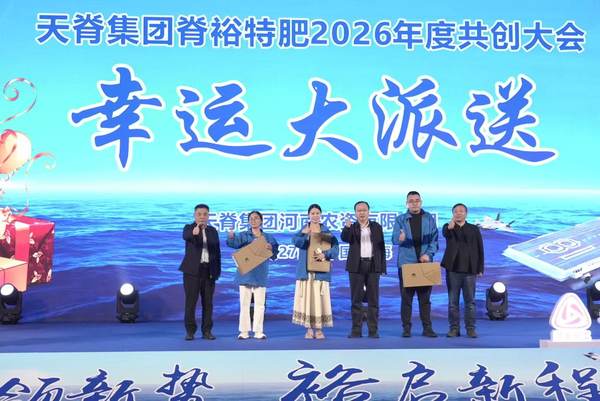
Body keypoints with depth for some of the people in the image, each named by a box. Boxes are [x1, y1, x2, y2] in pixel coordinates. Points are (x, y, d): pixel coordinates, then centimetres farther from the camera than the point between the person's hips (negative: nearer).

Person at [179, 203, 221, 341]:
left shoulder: (213, 231, 9)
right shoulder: (189, 228, -2)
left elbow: (217, 251, 9)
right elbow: (186, 236, -27)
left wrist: (217, 271, 1)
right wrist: (194, 232, -50)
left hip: (209, 270, 3)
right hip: (192, 270, -3)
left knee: (207, 302, 4)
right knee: (191, 301, -3)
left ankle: (207, 331, 10)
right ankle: (190, 331, 5)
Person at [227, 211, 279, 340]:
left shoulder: (268, 237, 7)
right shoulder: (243, 235, 3)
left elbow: (274, 255, 3)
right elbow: (233, 243, -17)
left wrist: (271, 248, -20)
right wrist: (231, 237, -39)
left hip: (260, 275, 1)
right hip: (245, 274, -1)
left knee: (260, 304, 3)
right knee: (244, 303, 1)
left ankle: (258, 331, 8)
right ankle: (244, 331, 6)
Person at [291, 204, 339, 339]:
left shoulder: (326, 232, 8)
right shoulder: (303, 230, 8)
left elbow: (335, 248, -3)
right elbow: (296, 242, -13)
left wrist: (325, 254, -22)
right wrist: (304, 234, -33)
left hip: (321, 270, 0)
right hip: (305, 270, 0)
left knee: (319, 298, -4)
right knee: (306, 297, -2)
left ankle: (319, 329, 3)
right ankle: (309, 329, 4)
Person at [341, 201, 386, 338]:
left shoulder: (376, 227, 10)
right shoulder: (352, 227, 6)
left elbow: (381, 247, 8)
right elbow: (345, 239, -14)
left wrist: (383, 266, 3)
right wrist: (347, 227, -33)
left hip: (373, 265, 1)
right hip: (357, 266, -1)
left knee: (373, 299, 0)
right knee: (356, 299, 1)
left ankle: (373, 330, 3)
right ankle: (356, 330, 4)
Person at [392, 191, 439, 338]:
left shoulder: (429, 218, 9)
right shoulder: (400, 219, 6)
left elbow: (434, 238, 3)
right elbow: (394, 239, -6)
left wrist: (428, 254, -12)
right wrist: (400, 238, -30)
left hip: (425, 262, 1)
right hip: (406, 262, -1)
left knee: (425, 297, 3)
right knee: (406, 297, 0)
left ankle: (427, 328, 7)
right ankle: (406, 328, 5)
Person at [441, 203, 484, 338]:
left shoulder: (474, 229, 8)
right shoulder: (448, 226, 6)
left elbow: (480, 249, 7)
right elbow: (445, 233, -20)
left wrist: (480, 269, 1)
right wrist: (450, 226, -43)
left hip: (469, 270, 0)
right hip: (453, 269, 0)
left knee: (470, 301, 2)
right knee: (452, 301, 3)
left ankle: (470, 328, 8)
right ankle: (454, 328, 10)